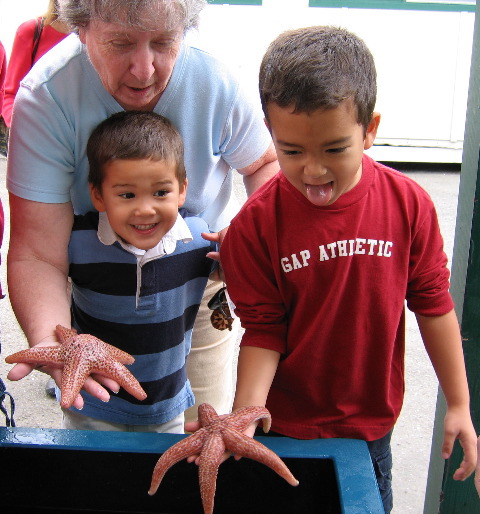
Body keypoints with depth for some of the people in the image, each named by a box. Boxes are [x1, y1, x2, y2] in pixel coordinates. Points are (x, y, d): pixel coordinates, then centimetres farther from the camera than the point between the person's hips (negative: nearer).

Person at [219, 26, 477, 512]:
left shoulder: (409, 204, -13)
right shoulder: (256, 223, -18)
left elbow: (432, 303, -3)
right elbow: (263, 332, -11)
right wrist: (244, 419, -23)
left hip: (370, 427, 2)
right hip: (283, 428, -1)